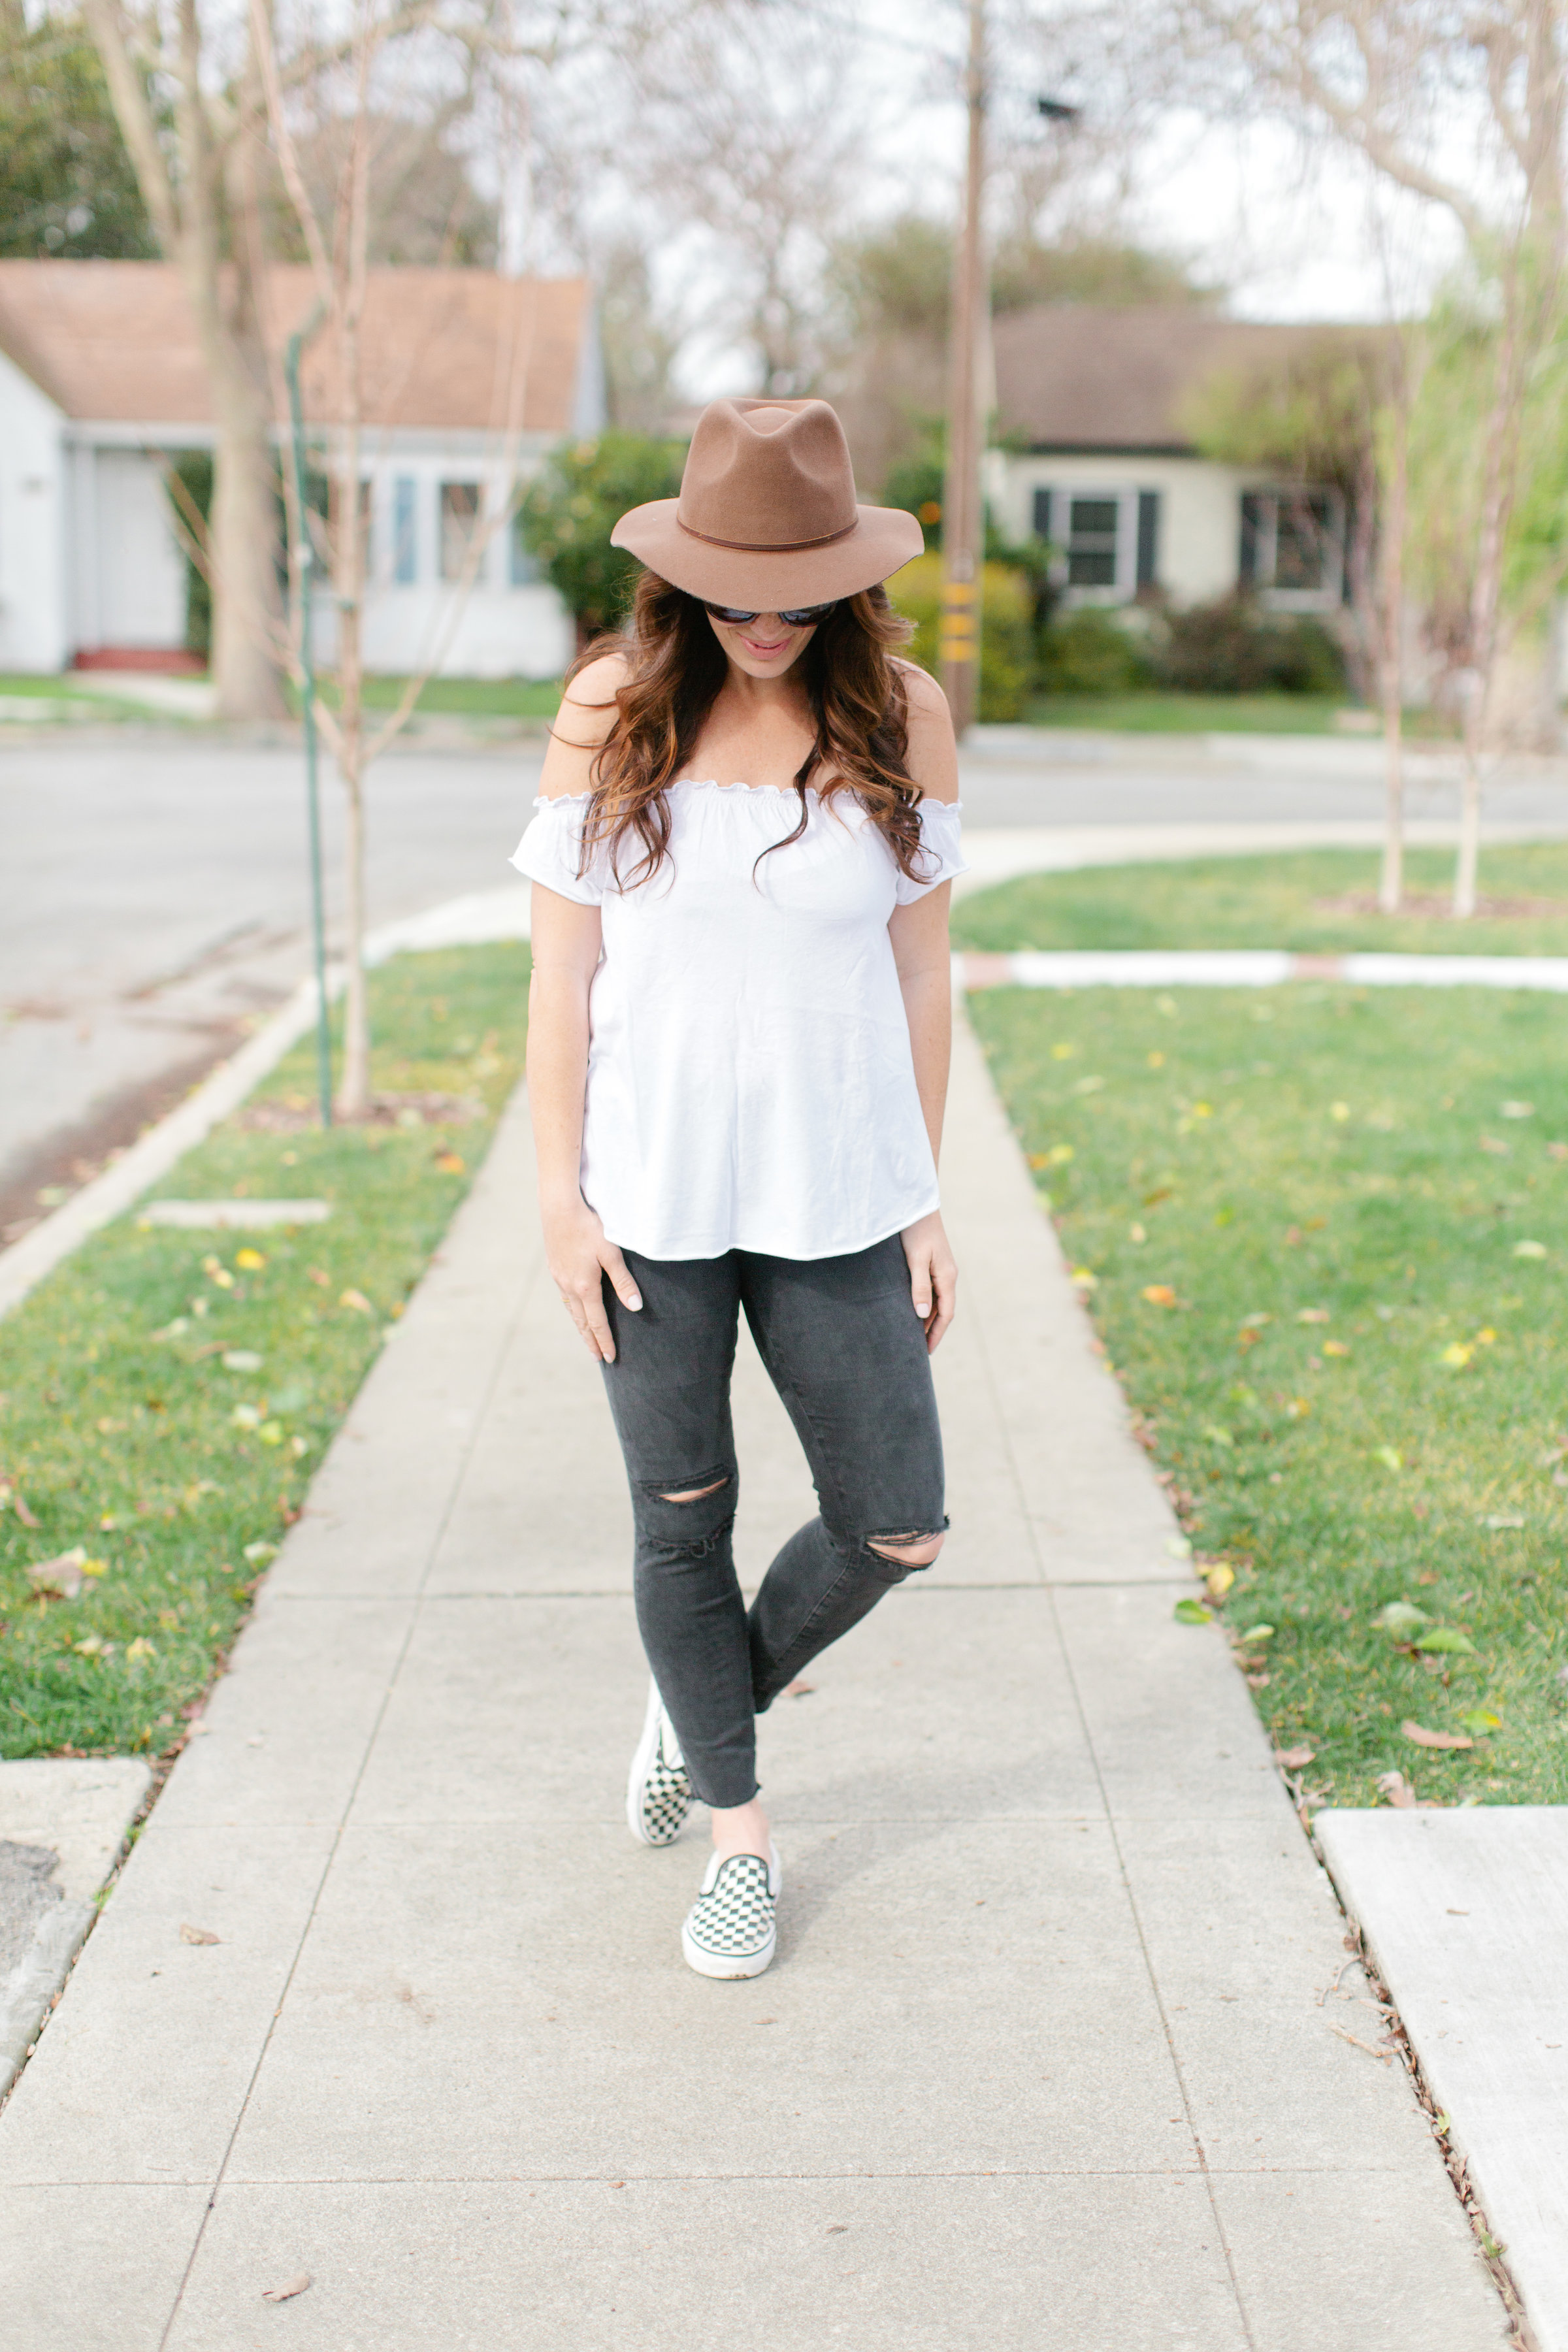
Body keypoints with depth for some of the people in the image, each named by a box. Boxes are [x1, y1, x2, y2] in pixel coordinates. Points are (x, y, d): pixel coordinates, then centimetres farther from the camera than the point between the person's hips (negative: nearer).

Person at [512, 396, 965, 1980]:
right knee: (682, 1526, 9)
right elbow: (562, 974, -2)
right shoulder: (612, 710, -6)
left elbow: (918, 973, 3)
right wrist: (559, 1199, -5)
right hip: (650, 1197, -1)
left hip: (835, 1196, 1)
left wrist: (924, 1201, 3)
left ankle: (707, 1699, 35)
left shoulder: (904, 716, -3)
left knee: (896, 1531, 5)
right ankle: (738, 1828, 31)